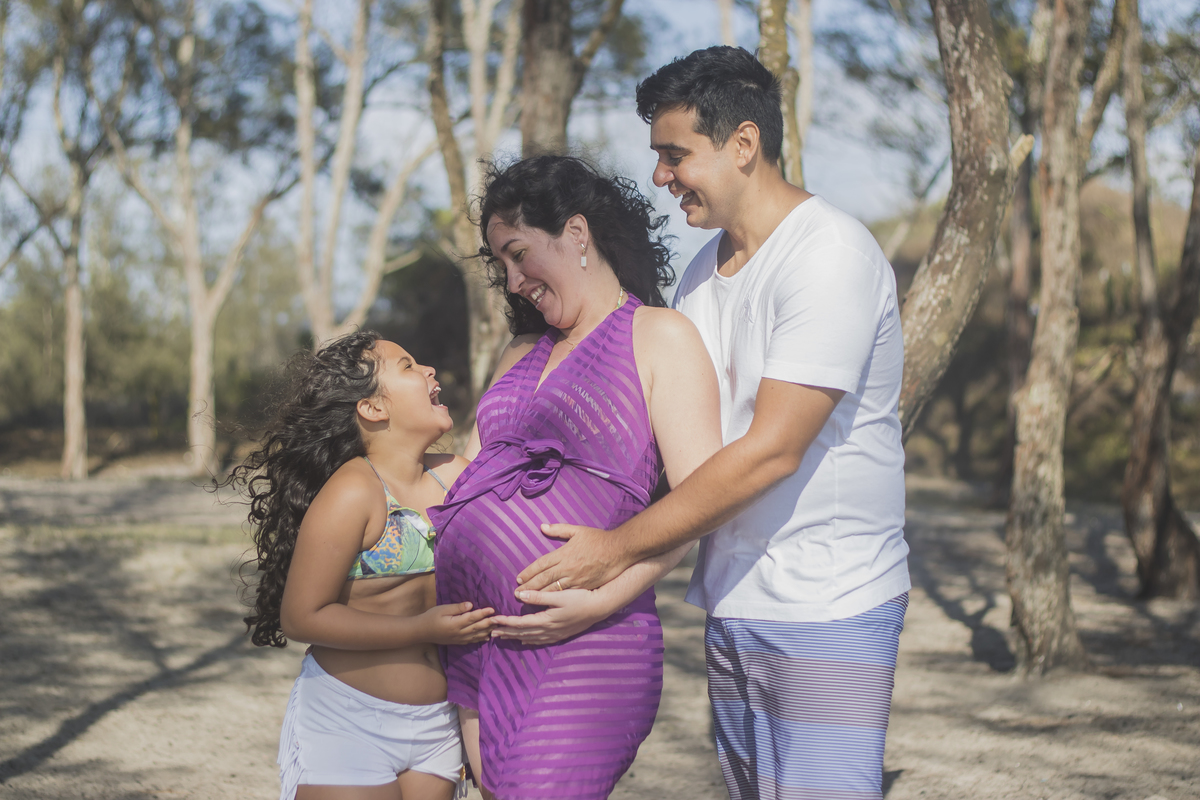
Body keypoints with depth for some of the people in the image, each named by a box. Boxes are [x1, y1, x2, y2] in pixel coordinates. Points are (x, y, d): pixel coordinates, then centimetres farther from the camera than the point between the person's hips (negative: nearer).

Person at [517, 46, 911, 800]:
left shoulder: (830, 253, -15)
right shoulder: (704, 269, 13)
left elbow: (770, 451, -20)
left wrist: (618, 548, -16)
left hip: (829, 611, -8)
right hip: (735, 604, 8)